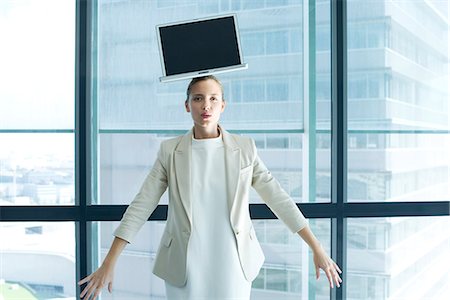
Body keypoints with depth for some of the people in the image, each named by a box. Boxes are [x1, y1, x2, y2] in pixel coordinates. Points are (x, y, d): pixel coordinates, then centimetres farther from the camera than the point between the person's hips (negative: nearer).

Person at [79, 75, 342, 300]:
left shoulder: (244, 148, 1)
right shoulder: (170, 151, 0)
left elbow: (279, 198, 1)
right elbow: (141, 206, -2)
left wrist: (318, 249, -2)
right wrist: (109, 264, -7)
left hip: (233, 267, 0)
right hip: (184, 268, 0)